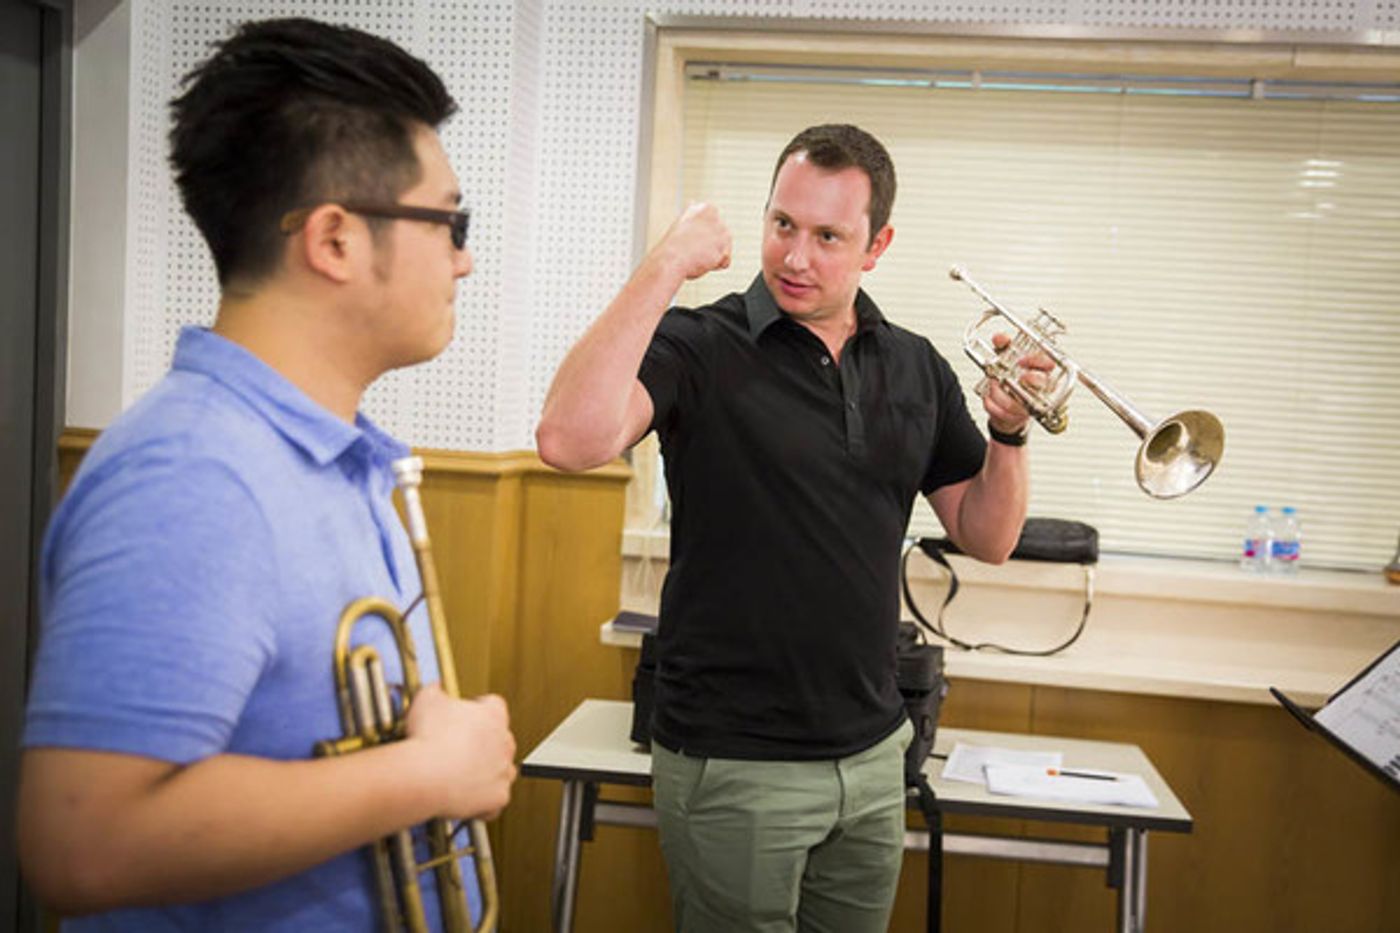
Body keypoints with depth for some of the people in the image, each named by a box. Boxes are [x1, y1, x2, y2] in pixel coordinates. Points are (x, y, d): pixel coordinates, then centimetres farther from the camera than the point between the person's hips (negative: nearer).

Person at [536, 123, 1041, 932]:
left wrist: (1011, 431, -9)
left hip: (874, 758, 5)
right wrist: (664, 269, -28)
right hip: (734, 766, -5)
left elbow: (987, 539, 8)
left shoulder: (916, 369, 4)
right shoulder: (699, 347, -11)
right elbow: (570, 440, -30)